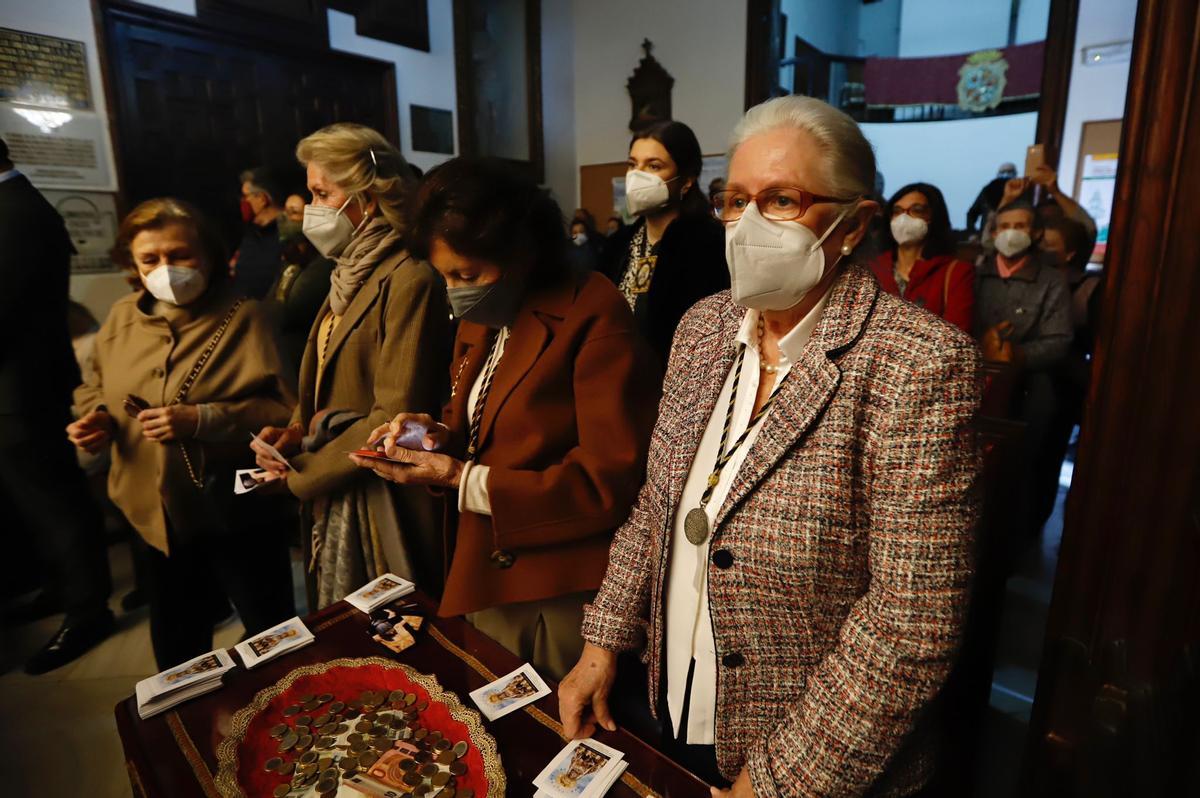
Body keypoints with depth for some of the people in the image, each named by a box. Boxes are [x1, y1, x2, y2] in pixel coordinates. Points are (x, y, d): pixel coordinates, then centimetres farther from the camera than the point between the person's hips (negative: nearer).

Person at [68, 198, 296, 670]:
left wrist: (202, 419, -29)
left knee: (272, 631, 12)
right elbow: (95, 387, 19)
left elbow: (282, 409, -20)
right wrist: (95, 417, -3)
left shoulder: (242, 318, -13)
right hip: (153, 510, 5)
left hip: (234, 507, -5)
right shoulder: (121, 319, 4)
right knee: (174, 634, 24)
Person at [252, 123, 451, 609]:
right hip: (333, 502, 8)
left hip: (379, 508, -8)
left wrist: (303, 469, -12)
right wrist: (294, 433, -1)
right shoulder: (350, 274, 11)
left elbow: (394, 418, -21)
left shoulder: (408, 280, -18)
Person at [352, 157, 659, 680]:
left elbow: (611, 482, -22)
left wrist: (466, 481, -19)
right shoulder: (479, 322, 9)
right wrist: (442, 436, -3)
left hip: (562, 598, -7)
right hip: (483, 583, 7)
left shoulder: (594, 318, -18)